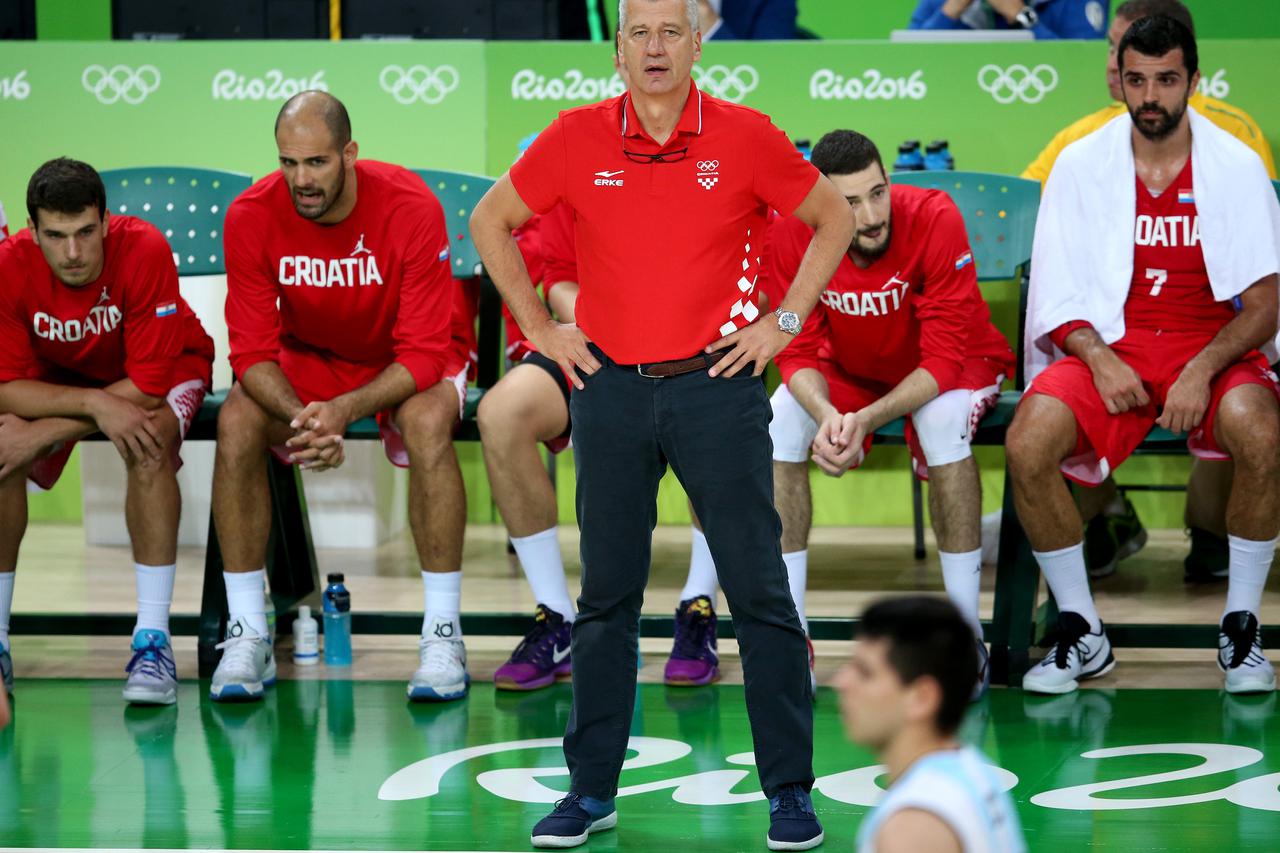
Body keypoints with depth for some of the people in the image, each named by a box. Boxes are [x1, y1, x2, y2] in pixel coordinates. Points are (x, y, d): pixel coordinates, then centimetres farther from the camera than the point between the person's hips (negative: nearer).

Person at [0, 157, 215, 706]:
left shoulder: (145, 252, -34)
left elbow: (148, 386, -31)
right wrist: (97, 404, -41)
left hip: (163, 369, -2)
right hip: (57, 375, 2)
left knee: (147, 445, -35)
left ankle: (153, 640, -29)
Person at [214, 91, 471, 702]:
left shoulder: (411, 208, -27)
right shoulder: (251, 216, -20)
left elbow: (424, 354, -26)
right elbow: (252, 352, -18)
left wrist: (344, 410, -42)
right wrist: (301, 417, -39)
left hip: (401, 365, -2)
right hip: (306, 360, 2)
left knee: (427, 423, -35)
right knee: (236, 422, -27)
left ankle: (443, 635, -26)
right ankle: (246, 636, -19)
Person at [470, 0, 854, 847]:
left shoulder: (745, 137, -3)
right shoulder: (577, 139, 0)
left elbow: (833, 217, 9)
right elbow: (492, 222, 13)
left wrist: (784, 322, 2)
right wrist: (541, 328, 7)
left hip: (717, 386, -2)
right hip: (611, 388, 2)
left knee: (760, 591, -2)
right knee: (606, 595, 7)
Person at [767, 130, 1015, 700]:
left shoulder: (935, 219, -32)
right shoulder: (792, 236, -22)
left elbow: (944, 358, -31)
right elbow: (798, 351, -17)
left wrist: (867, 419, -45)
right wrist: (827, 414, -40)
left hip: (951, 367, -3)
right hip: (850, 370, 3)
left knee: (942, 424, -35)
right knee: (777, 426, -24)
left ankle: (967, 635, -25)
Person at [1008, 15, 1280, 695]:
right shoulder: (1079, 166, 4)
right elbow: (1056, 296, 2)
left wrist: (1203, 371, -20)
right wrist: (1098, 359, -17)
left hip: (1213, 350, -1)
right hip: (1108, 347, 1)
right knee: (1026, 445, -28)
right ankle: (1081, 634, -9)